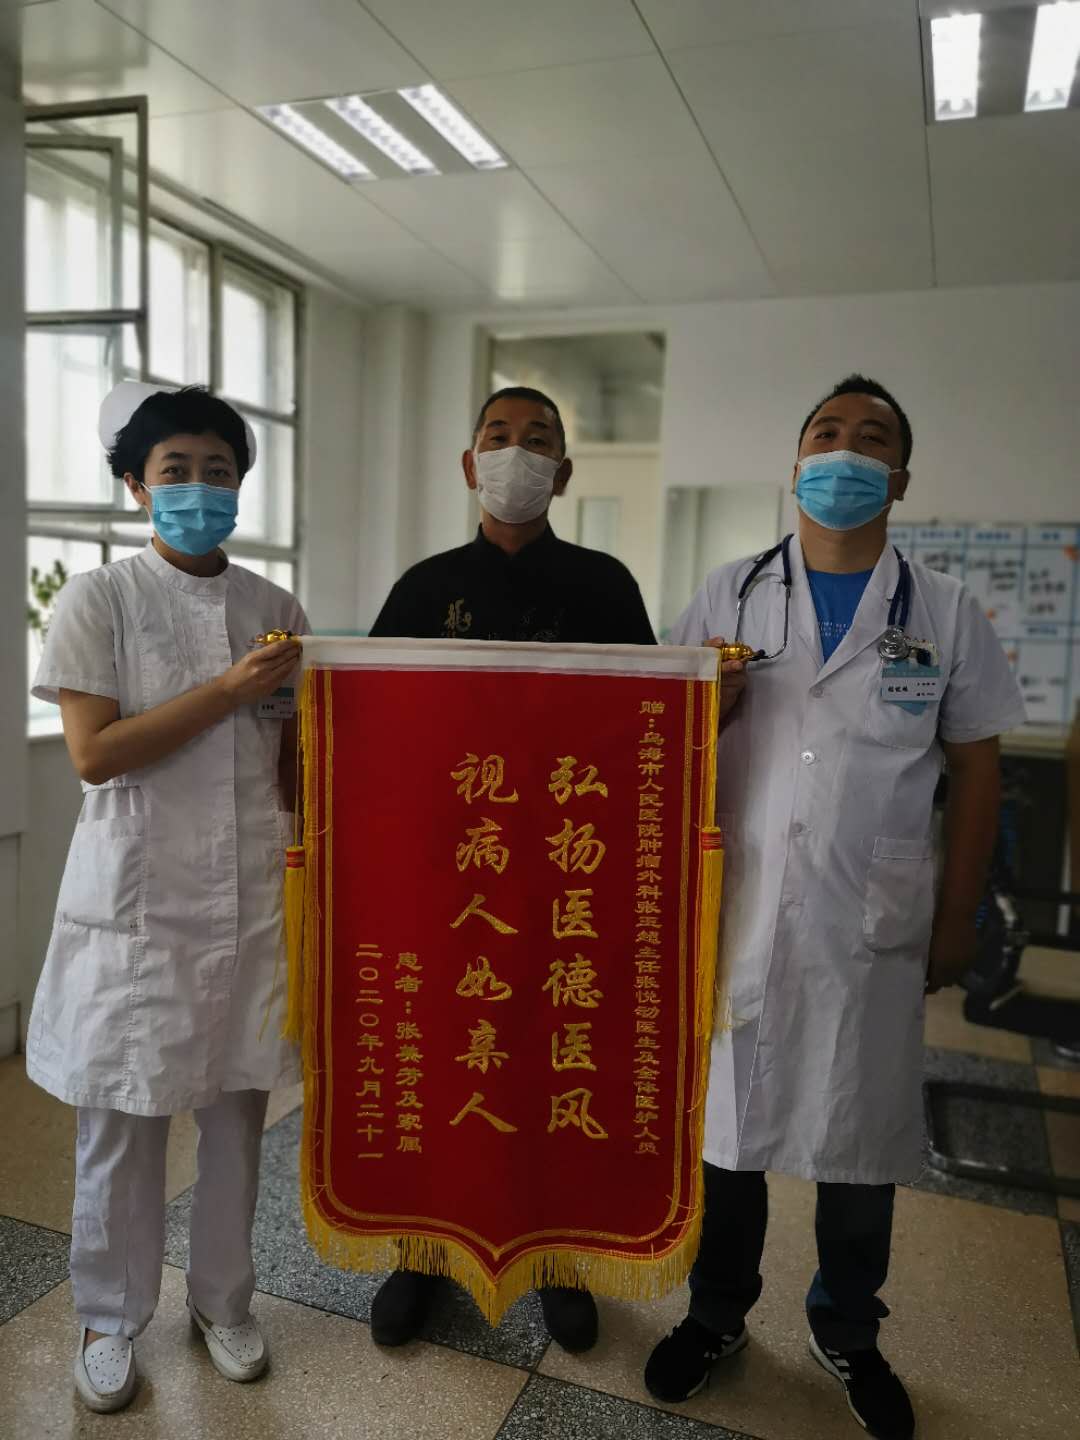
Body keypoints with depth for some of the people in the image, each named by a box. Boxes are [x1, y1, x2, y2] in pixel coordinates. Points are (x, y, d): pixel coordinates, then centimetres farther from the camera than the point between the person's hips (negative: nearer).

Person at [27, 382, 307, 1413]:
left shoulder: (276, 609, 6)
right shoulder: (98, 600, -3)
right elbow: (93, 753, -12)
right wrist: (227, 689, -17)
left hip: (251, 895, 3)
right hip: (136, 898, -2)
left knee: (238, 1107, 12)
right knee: (123, 1118, 8)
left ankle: (221, 1300, 34)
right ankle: (110, 1319, 32)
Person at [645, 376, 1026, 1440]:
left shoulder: (946, 614, 2)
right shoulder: (727, 596, 3)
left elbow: (975, 769, 5)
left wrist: (957, 917, 3)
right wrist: (707, 711, -16)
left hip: (874, 925, 0)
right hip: (738, 913, 0)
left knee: (861, 1137, 15)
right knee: (727, 1121, 13)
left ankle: (847, 1333, 40)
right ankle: (716, 1314, 38)